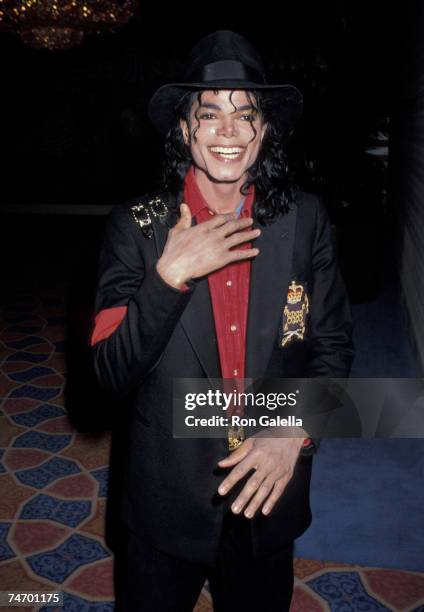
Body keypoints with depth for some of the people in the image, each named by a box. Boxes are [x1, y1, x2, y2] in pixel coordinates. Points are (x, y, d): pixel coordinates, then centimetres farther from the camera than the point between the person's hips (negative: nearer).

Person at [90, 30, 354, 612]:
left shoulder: (305, 219, -8)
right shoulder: (137, 226, -12)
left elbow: (333, 345, -2)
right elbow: (113, 373, -15)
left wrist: (295, 431, -17)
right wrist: (171, 274, -27)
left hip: (270, 493, 2)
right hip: (168, 499, -1)